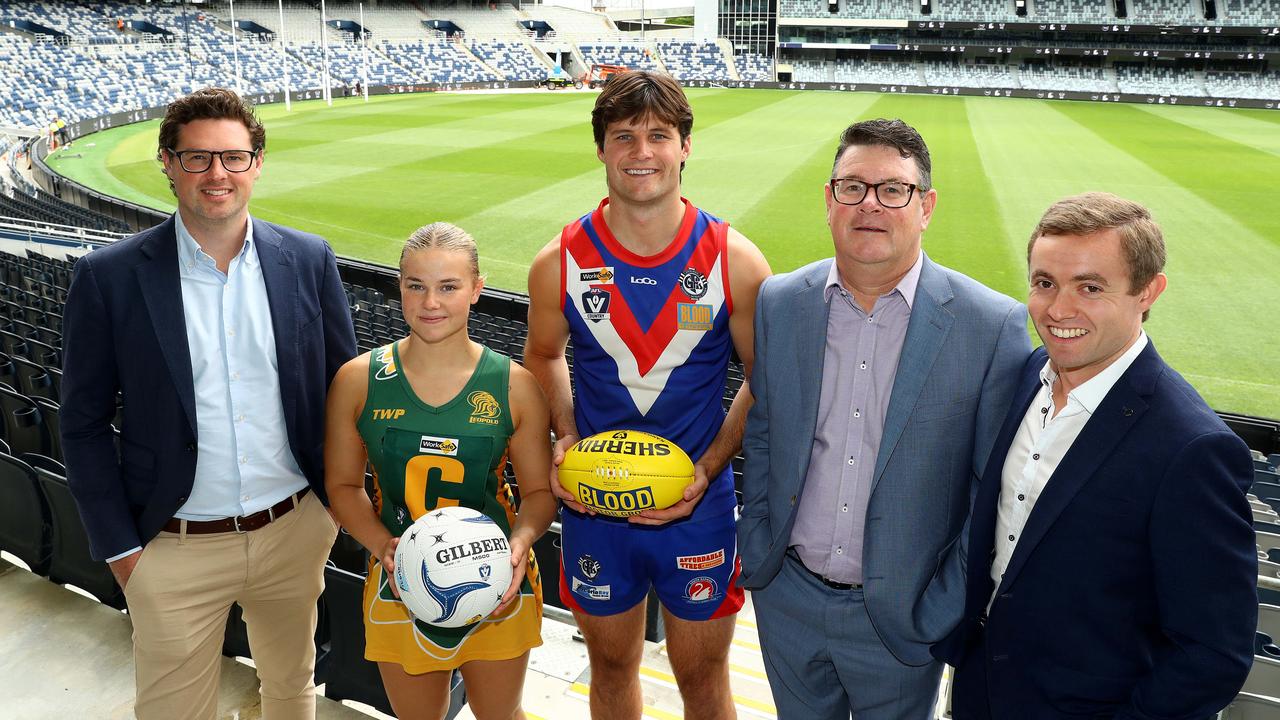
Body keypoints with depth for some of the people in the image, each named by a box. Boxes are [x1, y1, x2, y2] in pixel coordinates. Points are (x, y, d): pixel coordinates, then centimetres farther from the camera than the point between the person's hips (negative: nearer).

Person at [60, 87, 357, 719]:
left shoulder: (308, 260, -3)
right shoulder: (109, 277, -9)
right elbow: (84, 424, -3)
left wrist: (336, 501, 4)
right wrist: (118, 547, -4)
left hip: (295, 531, 2)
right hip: (174, 549, -2)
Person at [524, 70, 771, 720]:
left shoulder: (735, 262, -12)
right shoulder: (559, 263, -8)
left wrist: (707, 470, -13)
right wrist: (564, 439, -7)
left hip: (699, 512, -1)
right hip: (594, 509, 1)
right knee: (611, 667, 22)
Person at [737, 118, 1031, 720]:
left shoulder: (994, 325, -14)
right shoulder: (779, 302, -4)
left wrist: (946, 610, -8)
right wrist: (755, 553, 4)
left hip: (900, 617, -2)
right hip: (787, 597, 3)